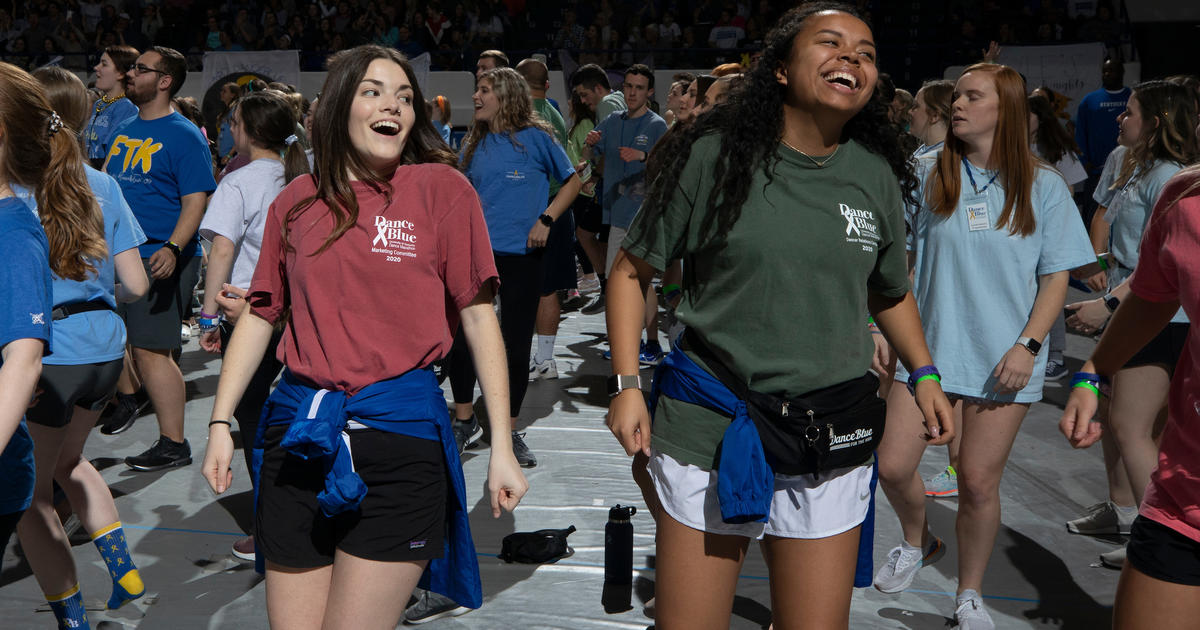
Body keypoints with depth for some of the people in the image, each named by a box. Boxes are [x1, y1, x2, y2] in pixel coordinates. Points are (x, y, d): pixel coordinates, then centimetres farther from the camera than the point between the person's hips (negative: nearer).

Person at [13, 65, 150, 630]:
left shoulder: (14, 187, -11)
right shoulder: (102, 186, 2)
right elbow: (136, 285, 1)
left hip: (46, 356, -5)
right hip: (104, 349, 5)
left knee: (31, 494, 13)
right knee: (68, 461, 31)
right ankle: (123, 569, 24)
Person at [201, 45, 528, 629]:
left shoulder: (441, 188, -3)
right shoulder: (297, 201, 7)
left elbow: (479, 318, -4)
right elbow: (260, 316, 13)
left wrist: (501, 448, -6)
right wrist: (220, 423, 7)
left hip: (400, 433, -3)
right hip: (299, 432, 3)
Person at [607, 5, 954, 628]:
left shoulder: (877, 175, 5)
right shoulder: (715, 155, -6)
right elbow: (632, 270, -1)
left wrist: (924, 373, 8)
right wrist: (626, 384, -10)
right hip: (708, 430, -3)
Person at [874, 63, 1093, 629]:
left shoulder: (1044, 187, -1)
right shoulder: (927, 175, 2)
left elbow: (1056, 276, 2)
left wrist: (1027, 345, -10)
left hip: (1004, 359, -1)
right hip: (928, 348, 2)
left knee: (978, 482, 2)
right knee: (893, 466, -1)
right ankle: (917, 543, 31)